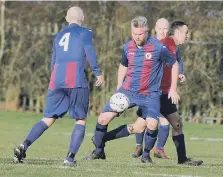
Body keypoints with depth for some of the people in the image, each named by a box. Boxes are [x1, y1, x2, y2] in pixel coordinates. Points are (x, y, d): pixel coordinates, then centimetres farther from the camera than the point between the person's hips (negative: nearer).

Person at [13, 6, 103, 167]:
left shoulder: (59, 36, 26)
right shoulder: (85, 32, 9)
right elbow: (89, 51, -9)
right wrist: (97, 73, -7)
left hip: (56, 80, 5)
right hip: (77, 81, -5)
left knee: (48, 119, 7)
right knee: (81, 120, 5)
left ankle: (24, 146, -13)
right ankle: (70, 157, -8)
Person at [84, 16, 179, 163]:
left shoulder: (158, 48, -13)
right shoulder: (127, 47, 0)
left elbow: (174, 64, 0)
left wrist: (173, 89, -1)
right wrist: (119, 88, 12)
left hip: (150, 94, -3)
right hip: (127, 91, 3)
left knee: (152, 125, -24)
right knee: (103, 118, -6)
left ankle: (146, 155, 2)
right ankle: (99, 151, 15)